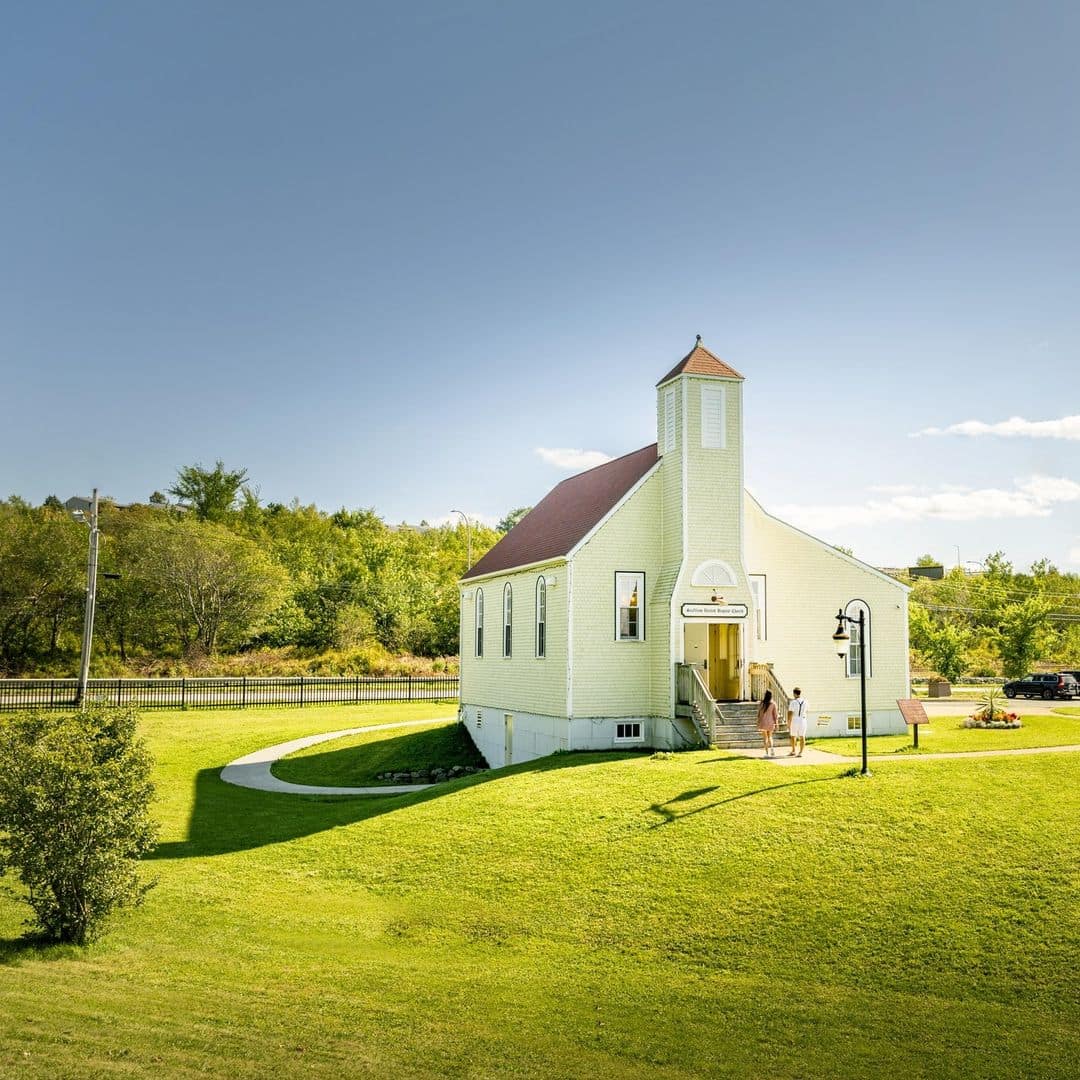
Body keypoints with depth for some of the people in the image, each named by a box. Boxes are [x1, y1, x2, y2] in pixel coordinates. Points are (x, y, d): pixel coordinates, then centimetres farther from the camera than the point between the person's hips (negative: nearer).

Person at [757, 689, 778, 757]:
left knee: (765, 738, 7)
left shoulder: (762, 703, -8)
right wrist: (776, 724, 2)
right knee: (770, 737, 19)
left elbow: (759, 713, -5)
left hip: (763, 722, -2)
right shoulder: (773, 703, -6)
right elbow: (775, 714, -4)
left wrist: (758, 723, 3)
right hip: (771, 722, 2)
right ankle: (771, 748, -5)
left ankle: (767, 753, 2)